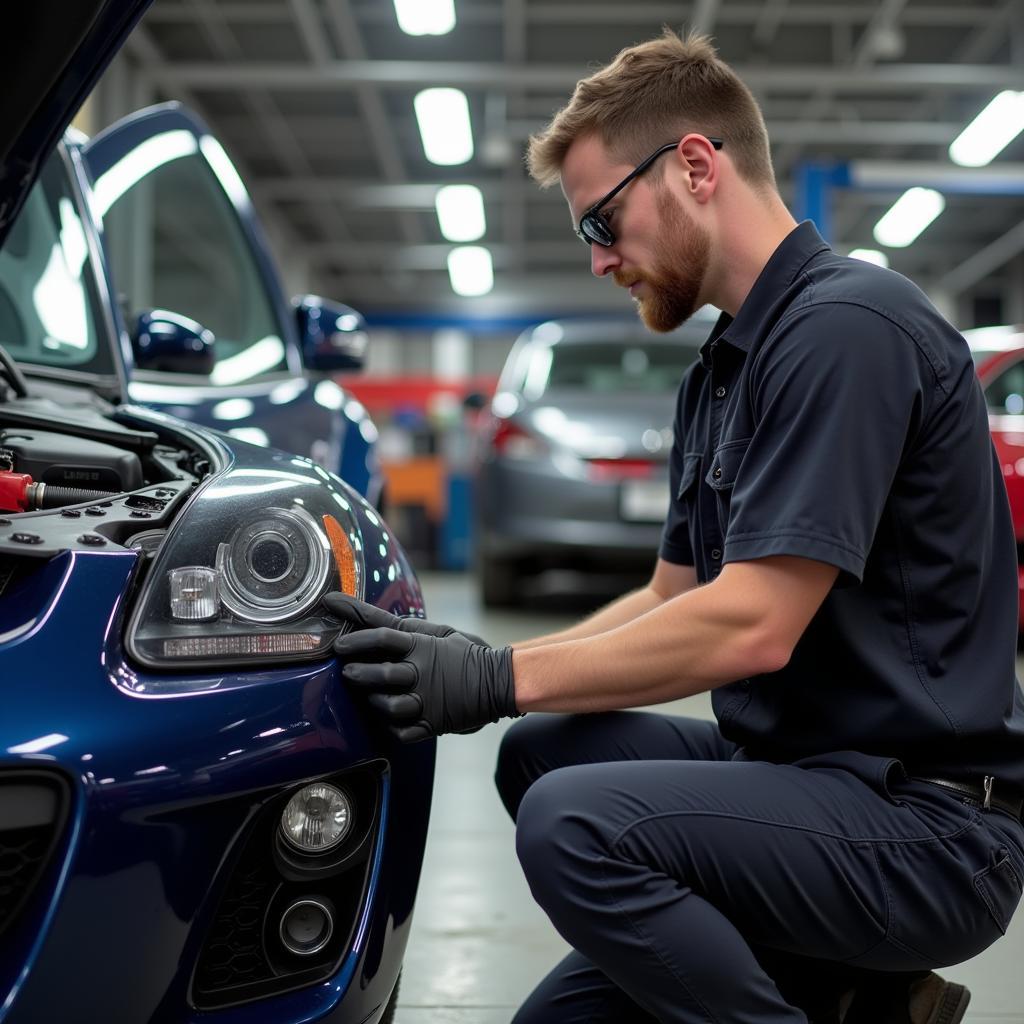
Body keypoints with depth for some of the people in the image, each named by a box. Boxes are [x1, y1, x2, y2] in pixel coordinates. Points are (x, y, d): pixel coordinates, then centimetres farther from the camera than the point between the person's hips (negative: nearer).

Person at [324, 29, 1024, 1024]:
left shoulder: (847, 325, -17)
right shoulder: (719, 370, 14)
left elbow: (751, 627, -23)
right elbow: (670, 597, 16)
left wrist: (504, 679, -17)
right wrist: (477, 664, 4)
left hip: (929, 824, -10)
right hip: (801, 766, 10)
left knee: (579, 822, -26)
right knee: (541, 751, 13)